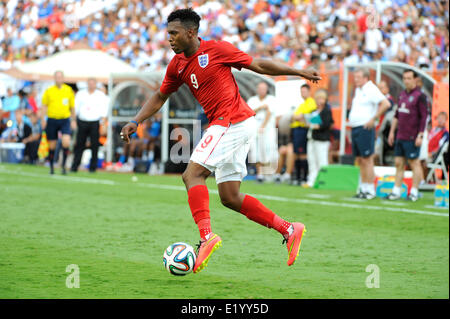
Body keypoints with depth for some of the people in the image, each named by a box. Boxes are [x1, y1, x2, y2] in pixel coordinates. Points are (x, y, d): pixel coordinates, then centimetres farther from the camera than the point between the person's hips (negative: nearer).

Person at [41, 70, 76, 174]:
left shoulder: (69, 90, 5)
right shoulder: (49, 91, 2)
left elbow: (72, 107, 13)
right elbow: (44, 106, 6)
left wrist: (73, 120, 12)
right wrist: (43, 119, -3)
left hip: (65, 120, 0)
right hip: (52, 120, 0)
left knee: (66, 142, -18)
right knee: (52, 146, 4)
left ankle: (63, 165, -4)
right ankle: (51, 167, 20)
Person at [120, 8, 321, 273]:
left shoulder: (217, 49, -7)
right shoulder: (177, 65, 13)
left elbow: (258, 65, 2)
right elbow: (159, 98, 24)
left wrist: (299, 72, 7)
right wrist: (135, 122, 12)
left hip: (234, 120, -8)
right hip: (226, 126, 8)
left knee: (192, 174, -17)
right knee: (229, 197, 4)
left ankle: (206, 236, -26)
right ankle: (289, 230, 10)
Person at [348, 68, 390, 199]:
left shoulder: (371, 89, -10)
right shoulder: (358, 90, 17)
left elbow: (386, 104, -21)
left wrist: (373, 119, -19)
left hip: (365, 129, -9)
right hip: (355, 128, 9)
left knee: (367, 160, -8)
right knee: (360, 160, 10)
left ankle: (370, 190, -7)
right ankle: (363, 188, 14)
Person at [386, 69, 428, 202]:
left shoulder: (420, 96, -10)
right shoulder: (402, 94, 13)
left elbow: (424, 117, -13)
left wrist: (420, 136, -17)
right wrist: (392, 131, 18)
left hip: (412, 137, -7)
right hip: (400, 136, 7)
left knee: (414, 163, -1)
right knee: (398, 163, 7)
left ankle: (414, 192, 4)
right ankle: (396, 191, 11)